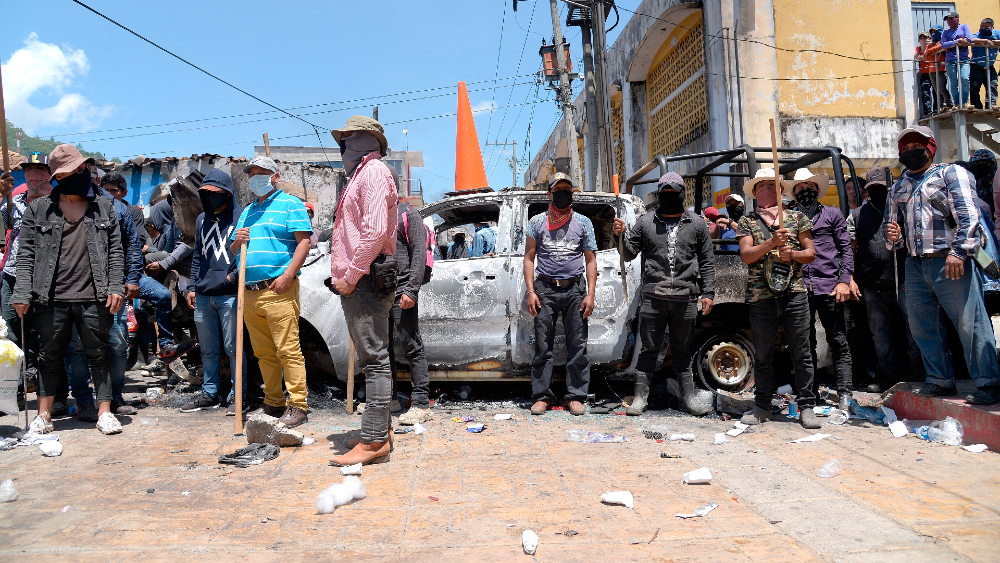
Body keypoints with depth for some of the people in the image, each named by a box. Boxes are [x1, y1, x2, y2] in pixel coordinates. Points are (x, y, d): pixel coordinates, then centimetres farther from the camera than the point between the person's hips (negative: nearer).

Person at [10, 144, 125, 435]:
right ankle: (44, 415, 22)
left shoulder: (104, 207, 8)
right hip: (51, 299, 0)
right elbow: (26, 254, 3)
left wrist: (115, 287, -3)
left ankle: (104, 412, 15)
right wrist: (23, 292, -4)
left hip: (94, 298, 0)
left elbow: (115, 251, 6)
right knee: (49, 356, 10)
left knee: (98, 354, 7)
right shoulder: (38, 209, 5)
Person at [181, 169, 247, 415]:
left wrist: (235, 276, -18)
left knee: (233, 347, -1)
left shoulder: (241, 217, -4)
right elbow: (197, 256, 22)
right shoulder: (202, 220, 18)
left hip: (229, 295, -7)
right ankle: (209, 393, 25)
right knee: (208, 349, 14)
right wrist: (192, 286, 17)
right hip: (203, 296, 7)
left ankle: (237, 395, 8)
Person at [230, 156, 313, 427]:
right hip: (250, 292, 7)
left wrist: (287, 276, -18)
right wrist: (237, 241, 4)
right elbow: (234, 252, 29)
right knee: (264, 353, 10)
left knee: (288, 350, -10)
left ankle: (297, 406, -5)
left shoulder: (290, 204, 2)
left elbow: (304, 241, -9)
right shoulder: (247, 212, 24)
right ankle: (273, 403, 19)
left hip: (278, 290, -7)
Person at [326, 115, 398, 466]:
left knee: (374, 358, -9)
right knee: (371, 357, 13)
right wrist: (345, 276, 15)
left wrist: (351, 275, -18)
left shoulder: (373, 171, -6)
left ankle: (374, 441, -6)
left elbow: (376, 230, -20)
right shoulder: (360, 175, 25)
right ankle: (381, 430, 21)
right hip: (358, 280, 11)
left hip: (367, 279, -11)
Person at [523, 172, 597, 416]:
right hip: (545, 289, 0)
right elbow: (529, 258, 9)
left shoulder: (583, 222, 10)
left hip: (575, 289, 1)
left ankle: (576, 396, 9)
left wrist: (590, 294, -1)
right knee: (542, 346, 0)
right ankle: (542, 396, 9)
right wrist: (530, 291, -2)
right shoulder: (537, 222, 10)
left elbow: (591, 260, 9)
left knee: (577, 346, 1)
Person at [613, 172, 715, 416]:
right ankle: (640, 397, 11)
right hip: (653, 298, 0)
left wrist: (708, 293, 5)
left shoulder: (697, 224, 9)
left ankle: (689, 397, 20)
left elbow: (707, 261, 11)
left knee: (682, 351, 11)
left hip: (686, 298, 1)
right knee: (649, 349, 4)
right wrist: (620, 235, -11)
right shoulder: (645, 222, 8)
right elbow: (629, 254, 8)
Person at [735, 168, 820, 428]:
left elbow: (811, 253, 11)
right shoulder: (747, 222, 9)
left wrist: (793, 254, -10)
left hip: (794, 293, 0)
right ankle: (762, 407, 18)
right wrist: (772, 243, -17)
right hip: (761, 296, 0)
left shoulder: (798, 218, 12)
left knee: (801, 353, 2)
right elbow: (746, 255, -3)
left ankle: (806, 406, 12)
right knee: (762, 355, 7)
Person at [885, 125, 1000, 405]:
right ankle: (940, 380, 21)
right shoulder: (898, 187, 21)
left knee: (970, 323, -7)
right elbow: (889, 221, 29)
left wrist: (959, 251, -19)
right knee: (920, 325, 9)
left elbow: (967, 214, -8)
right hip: (915, 266, 6)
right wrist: (892, 235, 5)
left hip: (949, 263, -6)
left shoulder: (951, 173, 4)